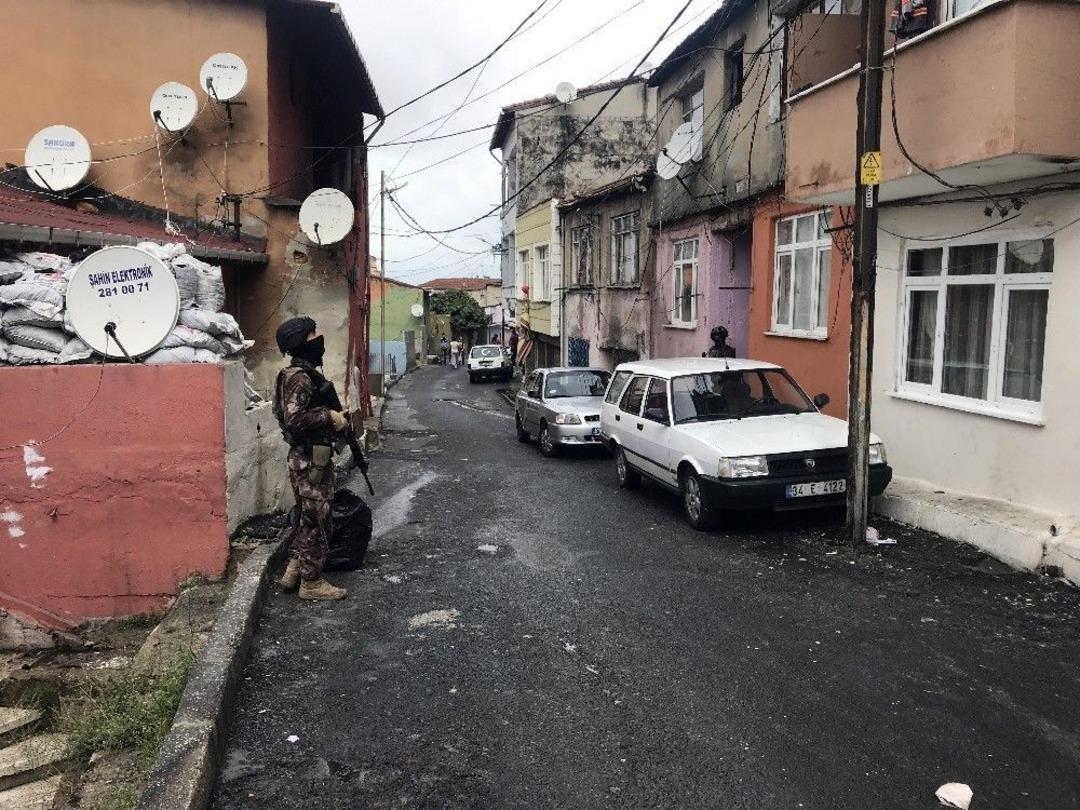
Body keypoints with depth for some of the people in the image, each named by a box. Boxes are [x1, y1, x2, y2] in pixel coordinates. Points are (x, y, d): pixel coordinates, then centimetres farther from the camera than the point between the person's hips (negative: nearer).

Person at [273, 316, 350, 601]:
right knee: (317, 521, 0)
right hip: (310, 460, -10)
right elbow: (294, 419, -28)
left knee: (310, 518, 19)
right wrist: (329, 417, -20)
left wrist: (335, 417, 9)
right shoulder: (299, 377, -18)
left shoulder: (307, 373, 13)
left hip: (311, 457, 10)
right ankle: (311, 582, 11)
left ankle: (293, 571, 29)